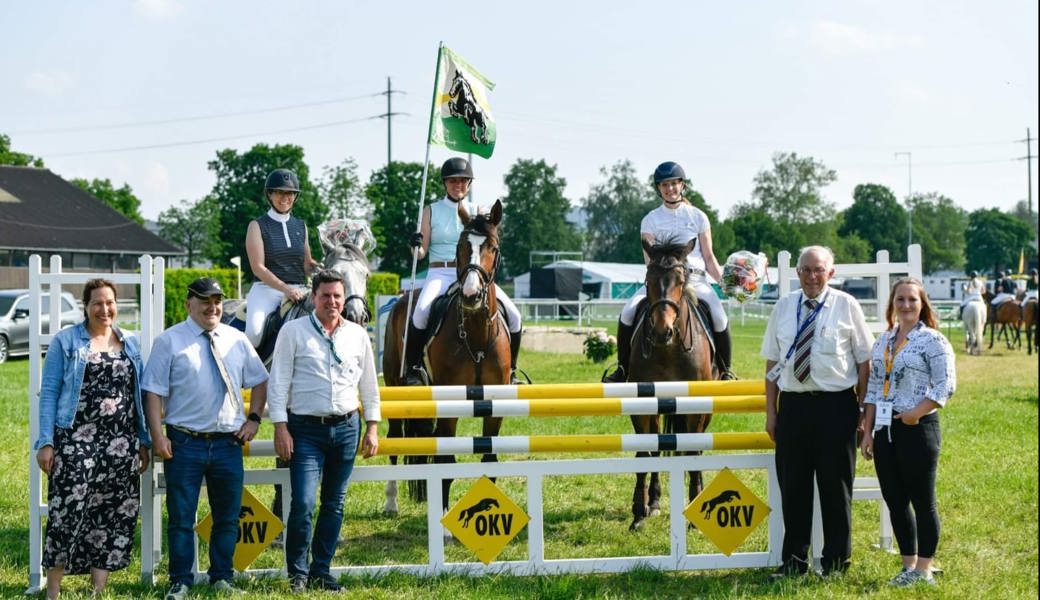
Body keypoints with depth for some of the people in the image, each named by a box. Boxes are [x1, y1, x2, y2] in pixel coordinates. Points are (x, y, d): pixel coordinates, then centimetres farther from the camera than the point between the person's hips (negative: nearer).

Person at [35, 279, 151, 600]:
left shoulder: (130, 344, 14)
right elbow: (48, 393, 1)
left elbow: (140, 396, 16)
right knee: (68, 512, -9)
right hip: (76, 442, -4)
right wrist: (45, 442, -7)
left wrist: (144, 441, 10)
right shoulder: (66, 341, 4)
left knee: (114, 514, 2)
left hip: (121, 446, 4)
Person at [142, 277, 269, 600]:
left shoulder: (237, 340, 9)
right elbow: (153, 392, -5)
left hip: (228, 442, 4)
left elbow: (259, 381, 19)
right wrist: (158, 436, -12)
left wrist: (254, 419, 7)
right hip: (185, 443, -3)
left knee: (227, 516, 11)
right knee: (181, 517, 2)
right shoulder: (170, 341, -3)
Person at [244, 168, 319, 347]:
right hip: (266, 288, -4)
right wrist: (286, 289, -18)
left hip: (298, 289, 4)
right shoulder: (257, 225, 3)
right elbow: (258, 267, -7)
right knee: (255, 332, -29)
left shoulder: (301, 226, 17)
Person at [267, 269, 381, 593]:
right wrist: (280, 429, -9)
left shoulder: (358, 335, 8)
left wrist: (372, 428, 10)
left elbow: (369, 385, 14)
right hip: (306, 429, -3)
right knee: (303, 503, -10)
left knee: (334, 505, 8)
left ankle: (321, 570, 19)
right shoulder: (293, 331, -2)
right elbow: (278, 382, -3)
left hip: (346, 427, 4)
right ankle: (297, 572, 6)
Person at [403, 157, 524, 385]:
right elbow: (421, 252, 4)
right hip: (440, 273, -2)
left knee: (514, 316, -12)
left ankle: (510, 371, 5)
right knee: (421, 312, -33)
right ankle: (413, 368, -19)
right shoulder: (431, 211, 9)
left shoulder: (477, 211, 13)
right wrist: (416, 245, -17)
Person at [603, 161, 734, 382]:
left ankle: (725, 371, -4)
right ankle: (623, 369, -6)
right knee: (628, 312, -22)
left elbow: (709, 258, 10)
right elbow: (649, 258, -2)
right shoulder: (650, 220, 8)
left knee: (719, 317, -25)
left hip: (694, 278, 0)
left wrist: (724, 281, -4)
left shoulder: (698, 217, 9)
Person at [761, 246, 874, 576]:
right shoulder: (784, 307, 7)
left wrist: (864, 410, -5)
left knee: (835, 484, 5)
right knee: (792, 484, 8)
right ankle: (794, 559, 21)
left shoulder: (846, 306, -1)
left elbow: (864, 360, -1)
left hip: (835, 404, -3)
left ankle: (836, 559, 18)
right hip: (792, 403, 3)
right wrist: (771, 410, 6)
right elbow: (772, 361, 10)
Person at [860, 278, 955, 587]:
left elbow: (946, 385, -13)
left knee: (922, 501, 0)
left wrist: (916, 412, -20)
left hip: (918, 428, -7)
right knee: (895, 501, 10)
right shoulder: (883, 342, 13)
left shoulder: (933, 341, -6)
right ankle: (908, 566, 21)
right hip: (885, 430, 7)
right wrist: (867, 431, 10)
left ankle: (923, 570, 8)